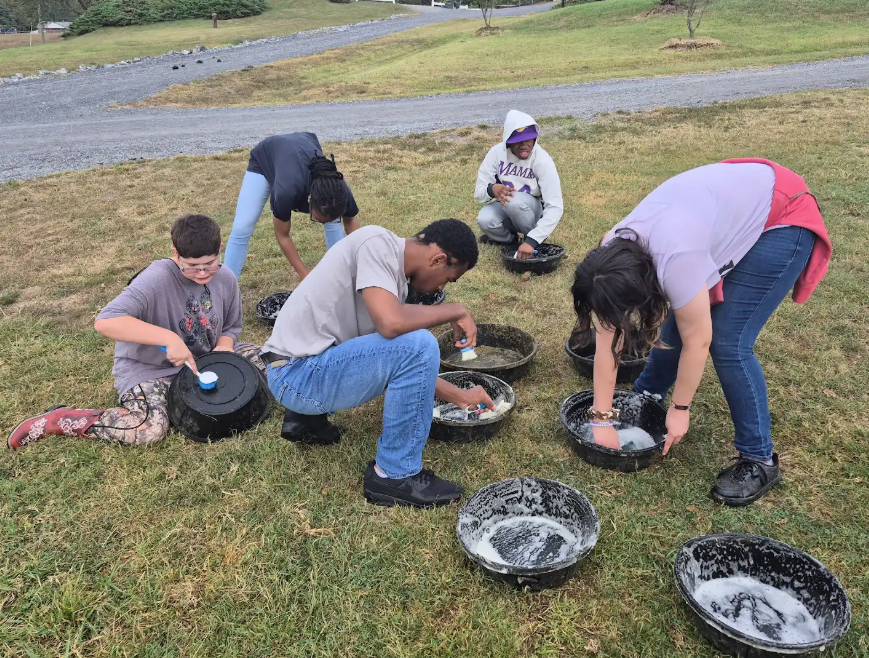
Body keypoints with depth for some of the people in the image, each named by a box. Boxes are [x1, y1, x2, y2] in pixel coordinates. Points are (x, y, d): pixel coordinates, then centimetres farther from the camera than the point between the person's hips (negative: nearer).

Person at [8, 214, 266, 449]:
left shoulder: (226, 279, -8)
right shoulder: (157, 279, -28)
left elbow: (231, 327, 7)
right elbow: (105, 322, -40)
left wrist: (223, 347, -17)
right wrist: (169, 338, -44)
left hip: (202, 359, 7)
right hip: (149, 366, -6)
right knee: (149, 429, -30)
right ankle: (58, 420, -5)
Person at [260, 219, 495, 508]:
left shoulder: (396, 275, 9)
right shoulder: (378, 241, -16)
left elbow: (412, 367, 16)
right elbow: (391, 324, -31)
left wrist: (459, 396, 19)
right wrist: (456, 311, -15)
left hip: (307, 365, 9)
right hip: (297, 375, -9)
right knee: (418, 345, -21)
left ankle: (306, 416, 23)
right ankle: (395, 475, -5)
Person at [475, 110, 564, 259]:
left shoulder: (542, 160, -24)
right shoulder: (497, 152, -16)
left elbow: (555, 207, -29)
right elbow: (479, 192, -13)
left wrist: (532, 240, -40)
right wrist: (492, 189, -38)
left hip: (535, 211, -2)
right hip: (507, 208, 2)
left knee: (516, 200, -35)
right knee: (485, 220, -30)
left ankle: (534, 240, -7)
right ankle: (509, 240, 4)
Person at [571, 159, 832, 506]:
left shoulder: (675, 260, -38)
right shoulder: (613, 255, -15)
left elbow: (698, 342, -24)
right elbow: (607, 343, -12)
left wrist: (679, 409, -10)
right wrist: (601, 419, -9)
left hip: (782, 219, -7)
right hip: (735, 205, 7)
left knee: (728, 341, -13)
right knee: (679, 319, 5)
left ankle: (759, 461, 1)